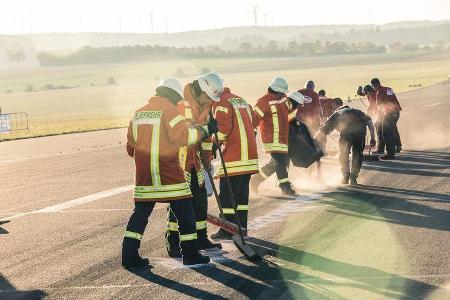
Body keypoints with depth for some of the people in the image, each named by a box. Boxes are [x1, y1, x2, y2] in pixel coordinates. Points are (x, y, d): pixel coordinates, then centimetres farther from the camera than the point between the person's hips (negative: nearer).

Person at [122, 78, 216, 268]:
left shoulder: (139, 113, 14)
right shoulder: (170, 110, -6)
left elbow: (131, 146, 19)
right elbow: (183, 136, -18)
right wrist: (204, 131, -6)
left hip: (144, 173, 6)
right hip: (168, 172, -6)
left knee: (141, 211, 11)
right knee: (184, 209, 5)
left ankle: (129, 255, 5)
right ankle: (190, 254, 6)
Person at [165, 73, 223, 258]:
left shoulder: (205, 107, 9)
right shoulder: (181, 104, -18)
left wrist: (207, 160, 14)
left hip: (194, 158, 8)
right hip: (177, 158, -8)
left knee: (200, 198, 11)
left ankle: (201, 239, 23)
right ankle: (173, 244, 0)